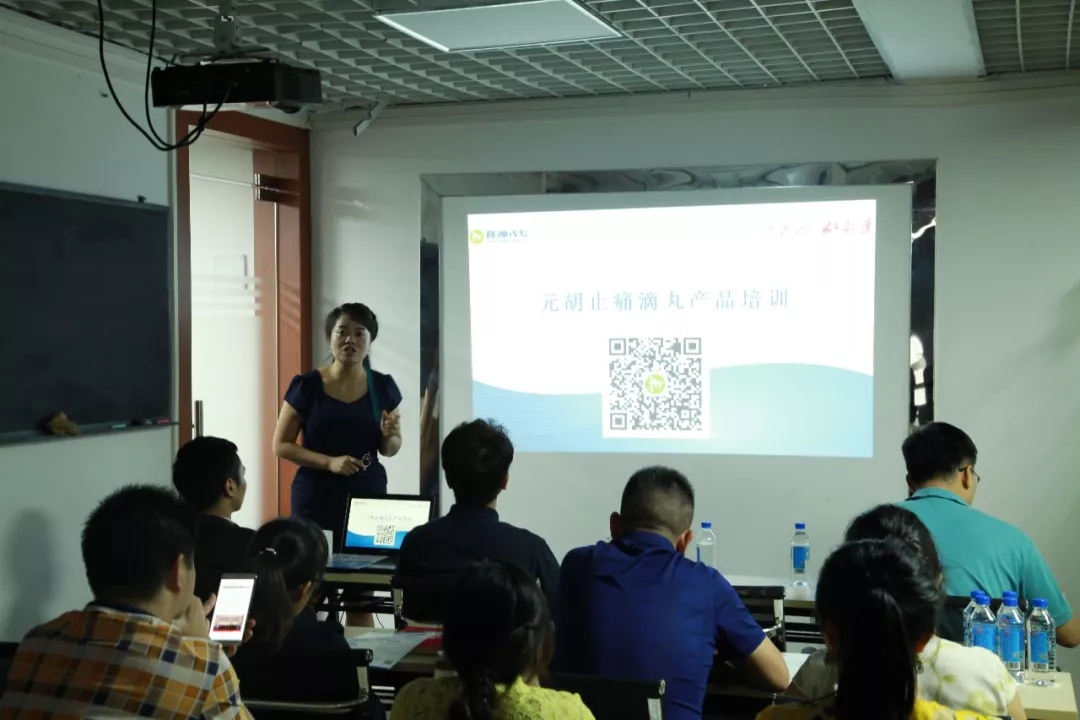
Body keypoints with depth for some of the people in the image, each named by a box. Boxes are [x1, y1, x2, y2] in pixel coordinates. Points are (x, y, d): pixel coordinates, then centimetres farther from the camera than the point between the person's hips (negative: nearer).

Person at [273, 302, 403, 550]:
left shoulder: (383, 386, 2)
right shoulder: (306, 386, -6)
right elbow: (281, 445, -4)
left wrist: (389, 435, -10)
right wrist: (329, 462, -16)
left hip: (369, 495, 2)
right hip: (316, 499, -2)